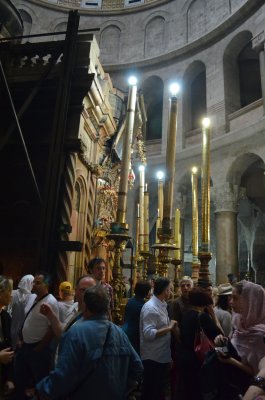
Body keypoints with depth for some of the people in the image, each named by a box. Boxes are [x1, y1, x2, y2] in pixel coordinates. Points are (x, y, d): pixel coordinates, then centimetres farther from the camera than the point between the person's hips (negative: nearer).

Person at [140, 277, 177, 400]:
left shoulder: (162, 305, 9)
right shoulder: (150, 307, -23)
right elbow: (148, 334, -29)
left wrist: (170, 326, -1)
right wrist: (169, 328, -23)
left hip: (163, 356, 9)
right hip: (153, 358, -9)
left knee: (160, 389, 22)